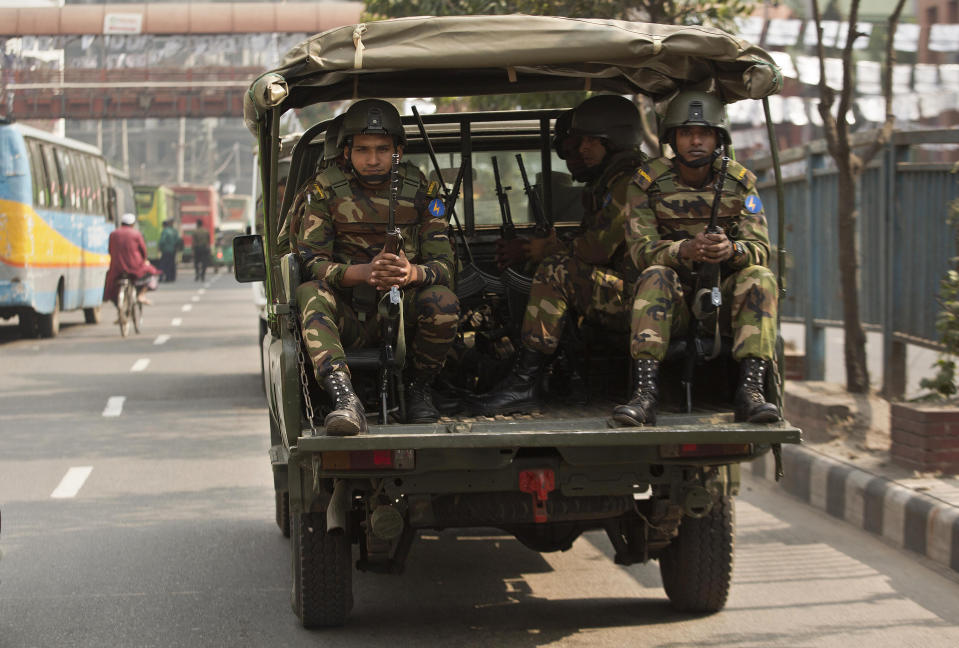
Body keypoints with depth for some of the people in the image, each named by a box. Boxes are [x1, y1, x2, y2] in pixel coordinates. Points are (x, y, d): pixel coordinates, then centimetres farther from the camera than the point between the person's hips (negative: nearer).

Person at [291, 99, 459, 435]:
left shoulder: (420, 191, -1)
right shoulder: (324, 191, -5)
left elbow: (444, 265, -6)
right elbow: (309, 261, -13)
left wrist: (412, 273, -32)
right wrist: (363, 272, -34)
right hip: (346, 317, -1)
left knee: (443, 302, -30)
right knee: (310, 294, -32)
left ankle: (420, 389, -3)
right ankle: (345, 399, -49)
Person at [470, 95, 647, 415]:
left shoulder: (631, 182, -12)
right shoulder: (608, 182, 21)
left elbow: (597, 248, -18)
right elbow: (592, 248, 18)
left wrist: (544, 249, -1)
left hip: (635, 300, -10)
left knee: (556, 271, -20)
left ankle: (524, 384, -23)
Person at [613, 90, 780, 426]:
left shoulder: (739, 181, 2)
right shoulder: (648, 182, -3)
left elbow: (760, 248, -7)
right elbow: (641, 249, -12)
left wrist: (732, 250, -33)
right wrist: (685, 250, -34)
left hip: (725, 297, 1)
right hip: (674, 301, -1)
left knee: (760, 277, -27)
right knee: (655, 276, -32)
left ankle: (751, 390, -38)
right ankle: (644, 392, -43)